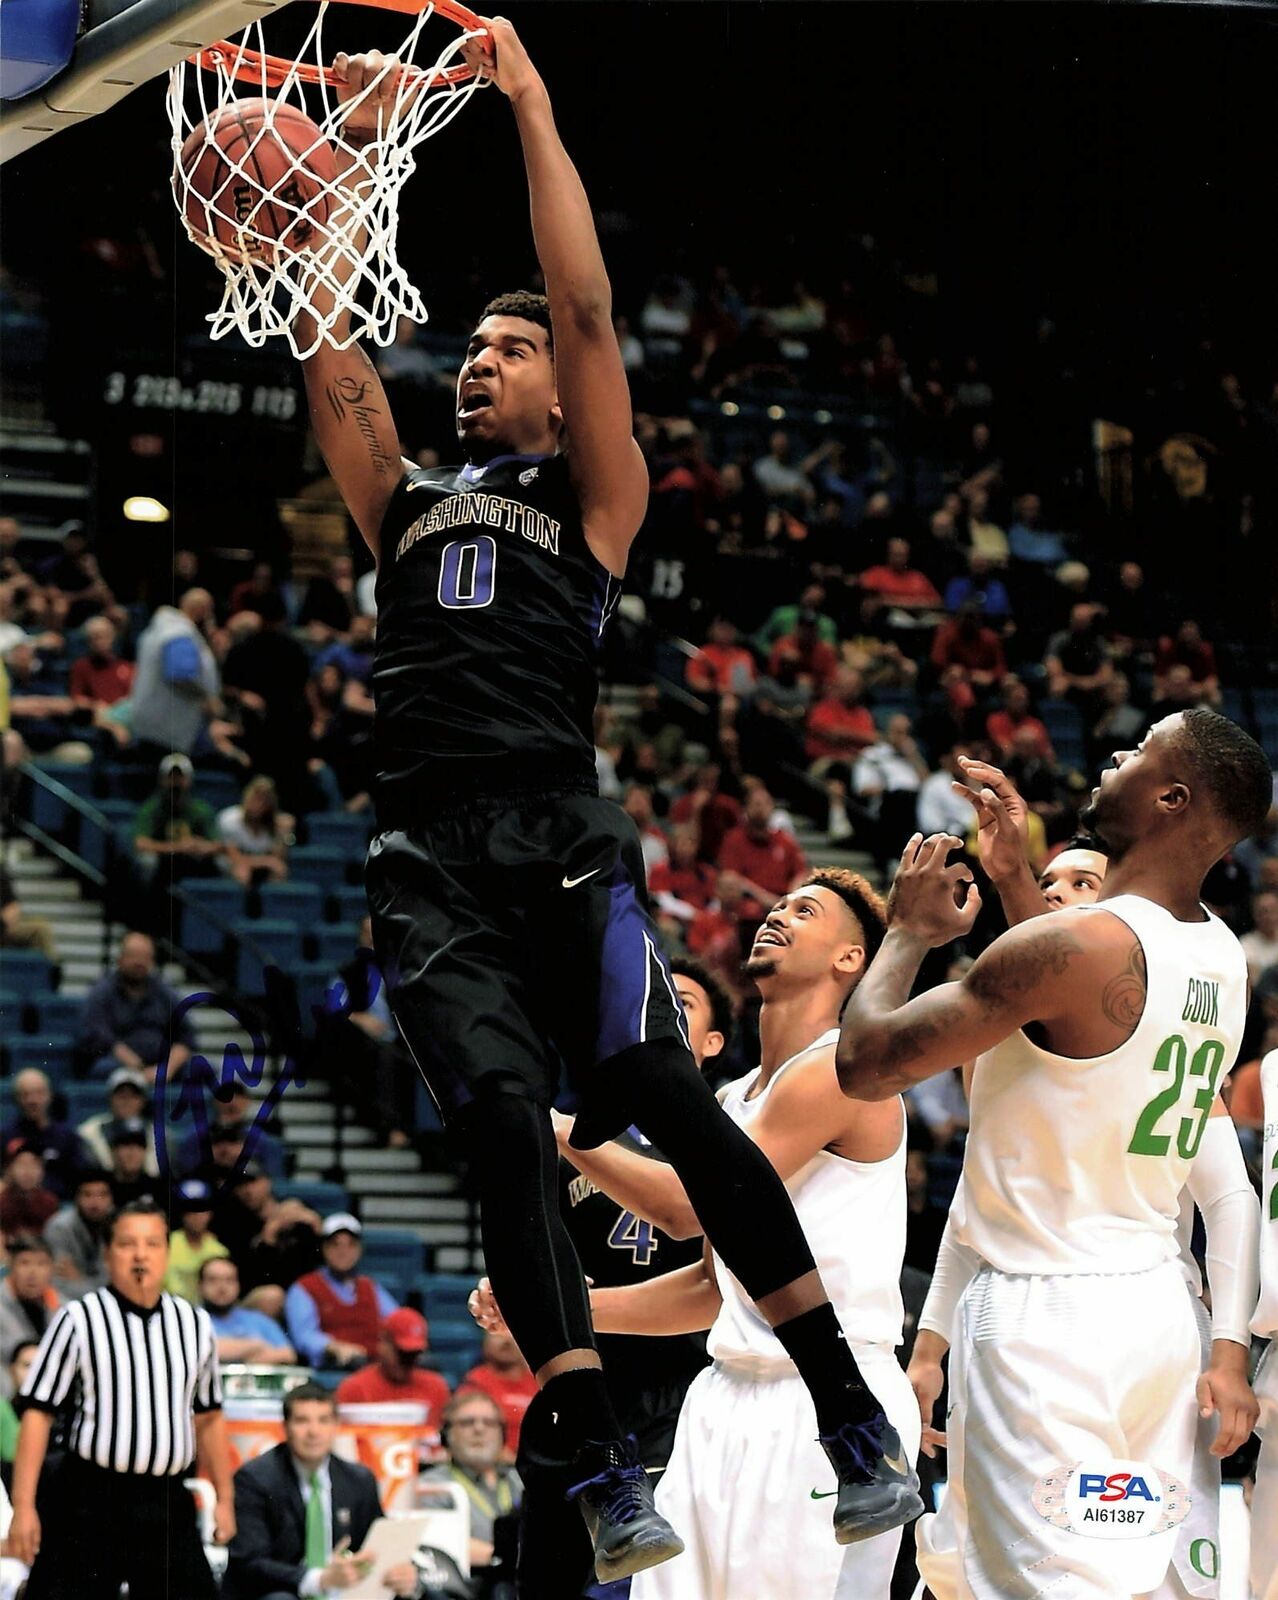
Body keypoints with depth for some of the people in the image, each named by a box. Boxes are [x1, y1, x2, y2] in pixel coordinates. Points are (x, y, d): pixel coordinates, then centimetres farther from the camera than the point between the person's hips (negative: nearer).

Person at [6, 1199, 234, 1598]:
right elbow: (37, 1411, -5)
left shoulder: (194, 1324, 11)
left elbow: (208, 1417, 20)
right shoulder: (78, 1320, -3)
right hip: (91, 1502, -4)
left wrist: (224, 1497, 18)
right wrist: (23, 1506, -10)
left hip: (168, 1505, 4)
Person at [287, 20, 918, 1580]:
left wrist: (530, 105, 6)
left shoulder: (589, 496, 16)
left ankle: (855, 1419, -14)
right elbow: (329, 352, 20)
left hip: (560, 838, -3)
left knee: (665, 1101, -18)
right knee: (504, 1130, -14)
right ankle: (601, 1466, -15)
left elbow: (588, 309, 5)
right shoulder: (405, 506, 26)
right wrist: (351, 149, 17)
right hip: (426, 857, 3)